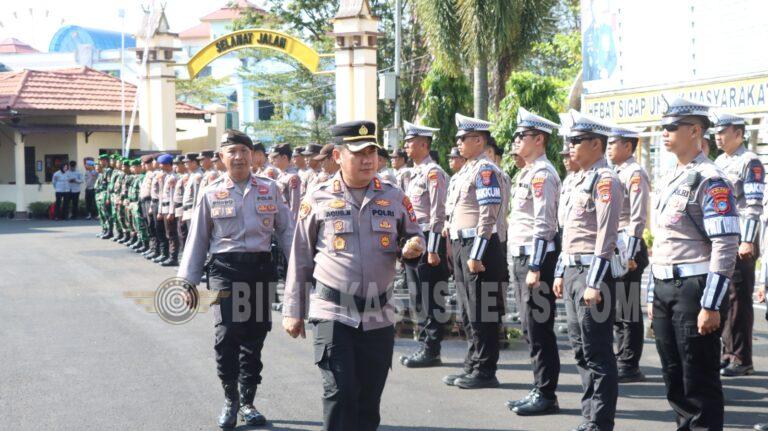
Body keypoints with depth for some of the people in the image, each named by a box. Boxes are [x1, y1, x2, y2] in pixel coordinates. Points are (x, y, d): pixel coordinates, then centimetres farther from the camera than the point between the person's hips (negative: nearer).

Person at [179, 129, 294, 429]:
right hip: (224, 269, -2)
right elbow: (197, 240, 6)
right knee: (227, 334, -12)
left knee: (254, 337, 8)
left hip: (260, 268, 2)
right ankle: (230, 400, 9)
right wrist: (188, 282, 4)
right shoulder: (211, 194, 4)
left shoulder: (269, 189, 7)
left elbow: (286, 230, 8)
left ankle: (247, 403, 23)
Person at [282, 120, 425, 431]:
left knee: (369, 398, 10)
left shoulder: (394, 197, 6)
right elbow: (300, 259, 3)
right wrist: (292, 311, 3)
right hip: (333, 312, -3)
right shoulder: (317, 199, 0)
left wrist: (413, 248, -7)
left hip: (379, 315, 3)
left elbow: (414, 237, 18)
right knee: (340, 392, -9)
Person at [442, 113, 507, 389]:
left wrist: (476, 255, -21)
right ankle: (472, 367, 23)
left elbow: (488, 217, -19)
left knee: (482, 314, -2)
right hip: (461, 245, 10)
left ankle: (485, 372, 6)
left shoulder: (485, 170, -13)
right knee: (468, 313, 15)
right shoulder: (465, 171, 16)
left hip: (478, 246, -10)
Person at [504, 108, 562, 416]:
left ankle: (546, 396, 3)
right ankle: (539, 390, 21)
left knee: (539, 329, -4)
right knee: (530, 327, 13)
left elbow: (544, 225, -20)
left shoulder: (543, 173, -13)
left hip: (535, 257, -10)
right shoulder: (527, 173, 17)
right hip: (520, 257, 10)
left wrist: (535, 268, -22)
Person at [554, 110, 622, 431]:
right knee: (581, 350, 13)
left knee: (598, 354, -4)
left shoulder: (605, 180, -12)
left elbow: (606, 236, -18)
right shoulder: (580, 181, 17)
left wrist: (594, 283, -21)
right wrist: (561, 274, 20)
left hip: (591, 272, -10)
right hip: (572, 271, 10)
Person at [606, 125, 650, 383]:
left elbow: (638, 218, -17)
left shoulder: (635, 174, -10)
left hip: (628, 248, -9)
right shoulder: (615, 174, 17)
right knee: (617, 310, 13)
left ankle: (630, 366, 2)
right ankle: (622, 361, 21)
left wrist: (630, 255, -20)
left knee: (628, 311, -4)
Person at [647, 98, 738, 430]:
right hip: (664, 289, 8)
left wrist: (711, 306, -20)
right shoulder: (668, 180, 15)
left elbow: (726, 246, -17)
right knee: (674, 377, 15)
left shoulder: (710, 181, -11)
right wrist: (653, 296, 19)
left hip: (693, 289, -8)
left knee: (700, 381, -1)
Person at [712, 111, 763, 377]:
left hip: (739, 242, -8)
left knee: (739, 301, -3)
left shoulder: (749, 162, -8)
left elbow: (754, 206, -14)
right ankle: (728, 353, 20)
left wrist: (748, 242, -20)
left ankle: (742, 360, 4)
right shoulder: (718, 163, 16)